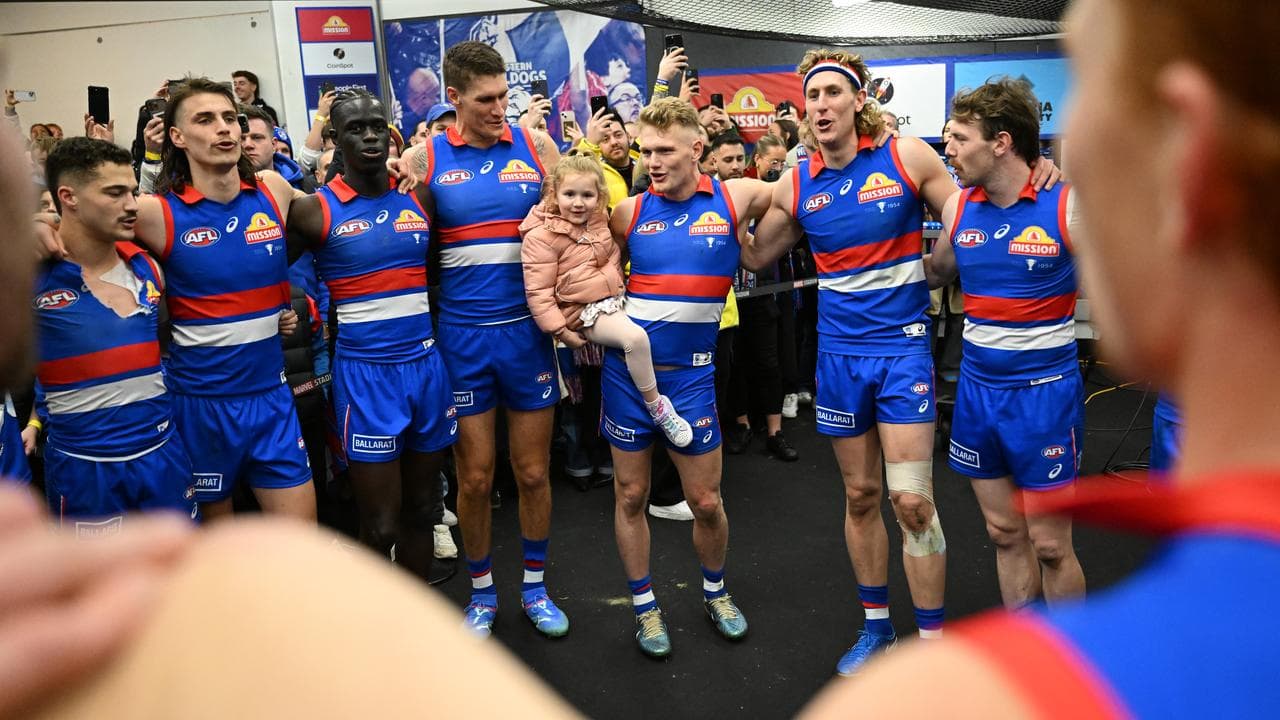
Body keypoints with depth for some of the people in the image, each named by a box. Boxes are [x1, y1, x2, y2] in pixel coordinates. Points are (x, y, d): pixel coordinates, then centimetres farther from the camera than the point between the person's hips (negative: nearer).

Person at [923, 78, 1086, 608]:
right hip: (977, 384, 5)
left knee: (1050, 545, 4)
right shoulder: (959, 207, 2)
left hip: (1043, 388, -5)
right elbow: (934, 274, 18)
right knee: (1004, 532, 15)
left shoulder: (1067, 205, -13)